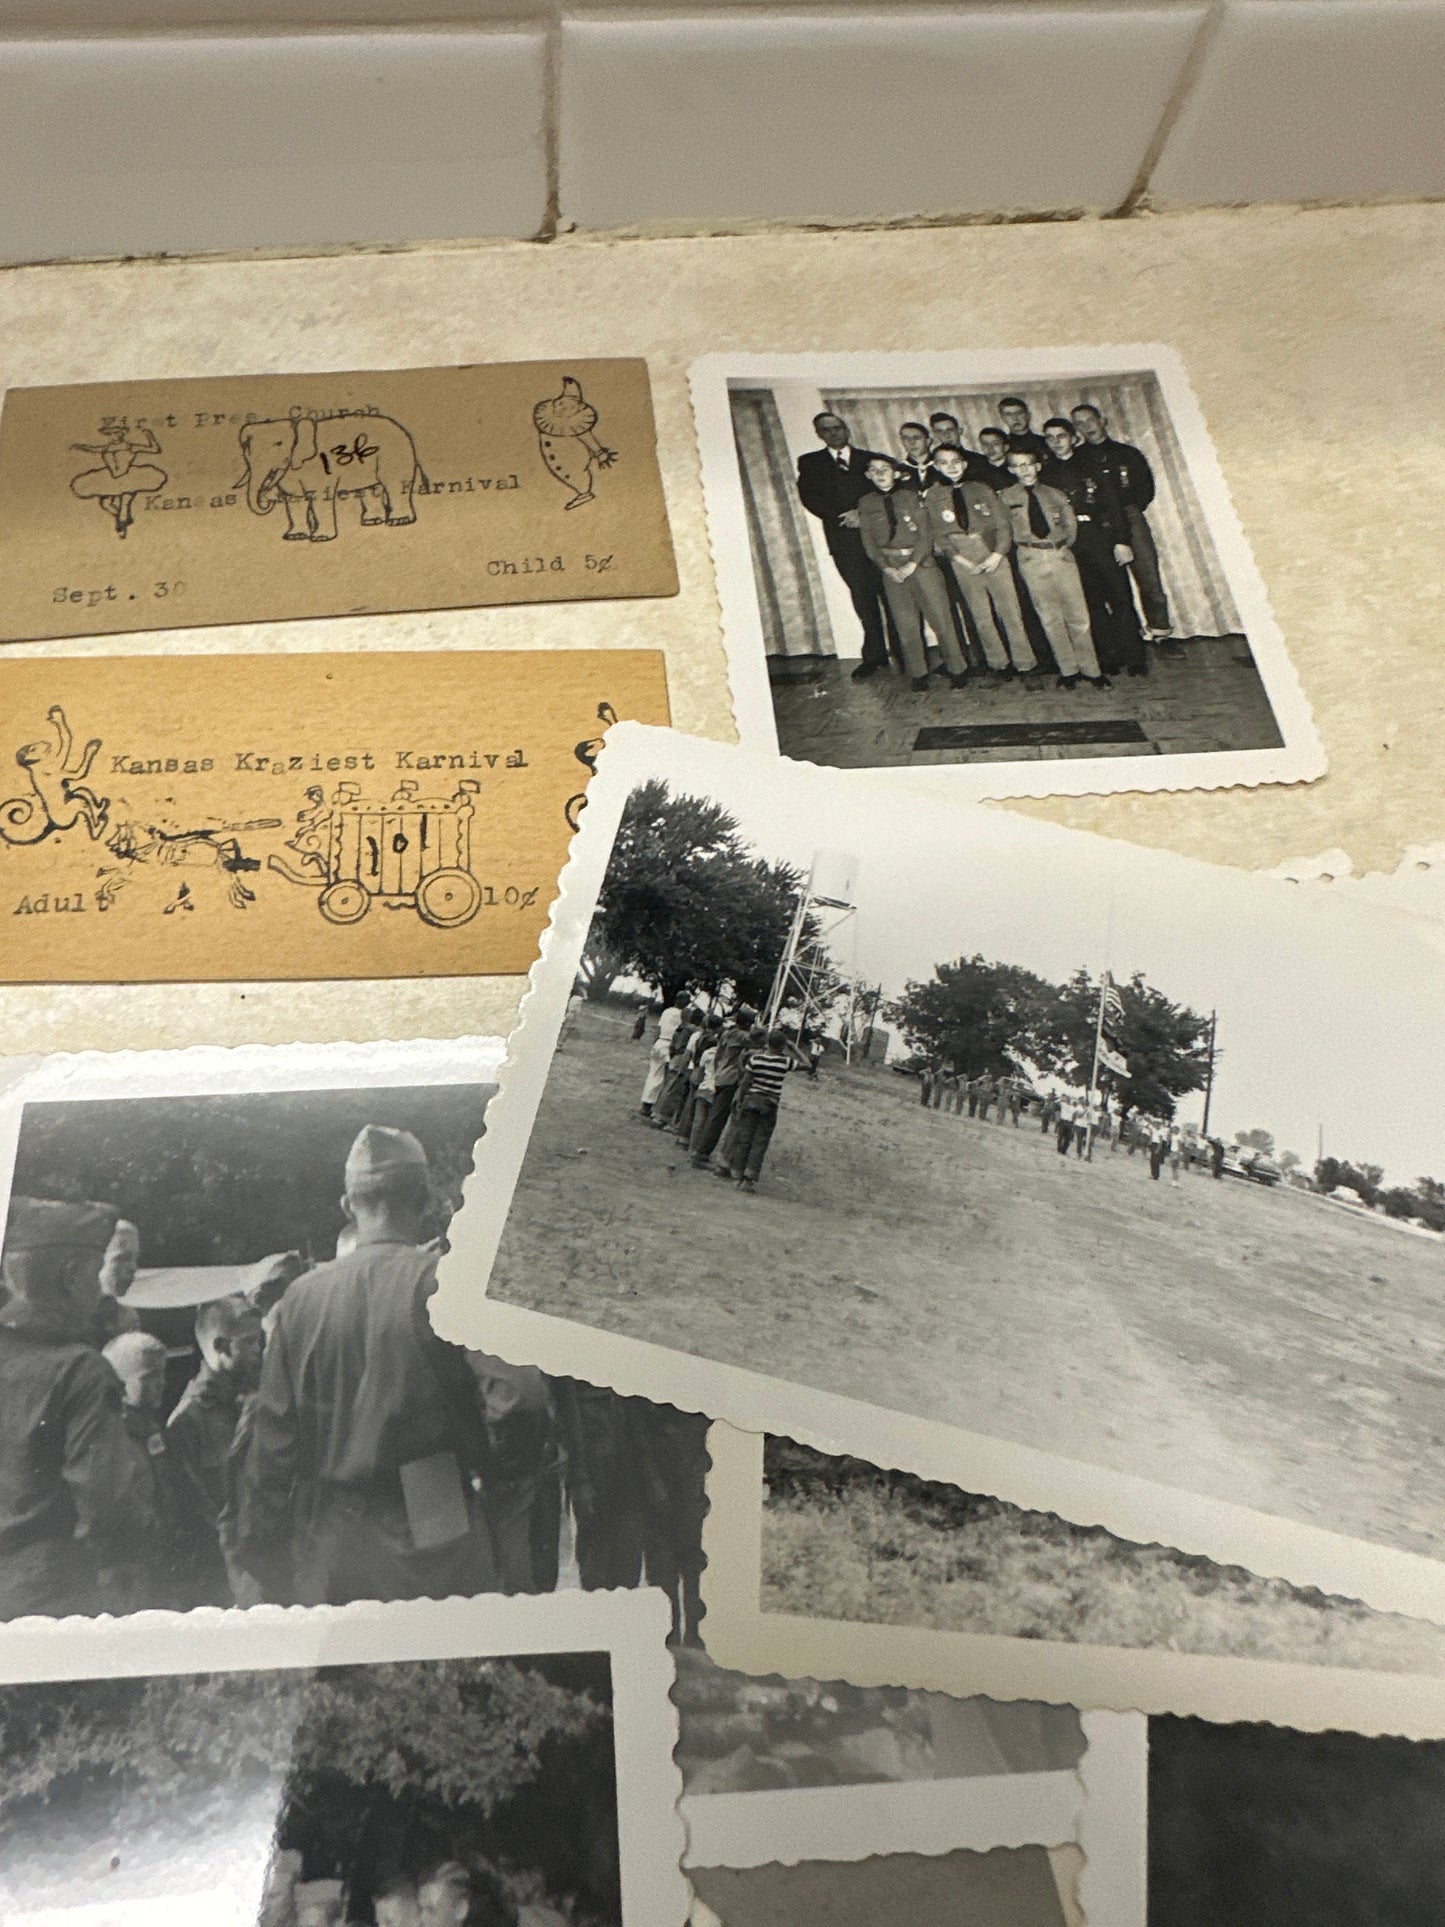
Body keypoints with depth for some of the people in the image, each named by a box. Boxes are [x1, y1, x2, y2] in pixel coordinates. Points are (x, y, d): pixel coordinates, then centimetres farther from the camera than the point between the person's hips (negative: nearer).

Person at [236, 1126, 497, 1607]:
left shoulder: (301, 1296, -2)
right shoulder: (446, 1282, -12)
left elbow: (272, 1436, 3)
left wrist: (258, 1548, 13)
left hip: (327, 1553, 4)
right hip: (430, 1538, -3)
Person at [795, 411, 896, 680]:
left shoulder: (871, 459, 16)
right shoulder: (809, 463, 13)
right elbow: (810, 497, -1)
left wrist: (863, 513, -12)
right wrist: (843, 516, -11)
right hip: (844, 539, 0)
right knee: (863, 596, -2)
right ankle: (874, 656, 2)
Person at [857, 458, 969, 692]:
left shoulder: (911, 497, 3)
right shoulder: (866, 504, 8)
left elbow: (925, 534, -2)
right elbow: (869, 541, 4)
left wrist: (912, 564, -12)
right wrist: (886, 568, -8)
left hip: (920, 562, -1)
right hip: (890, 568, 2)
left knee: (940, 617, -3)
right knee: (905, 624, 1)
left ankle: (957, 670, 6)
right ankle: (918, 674, 11)